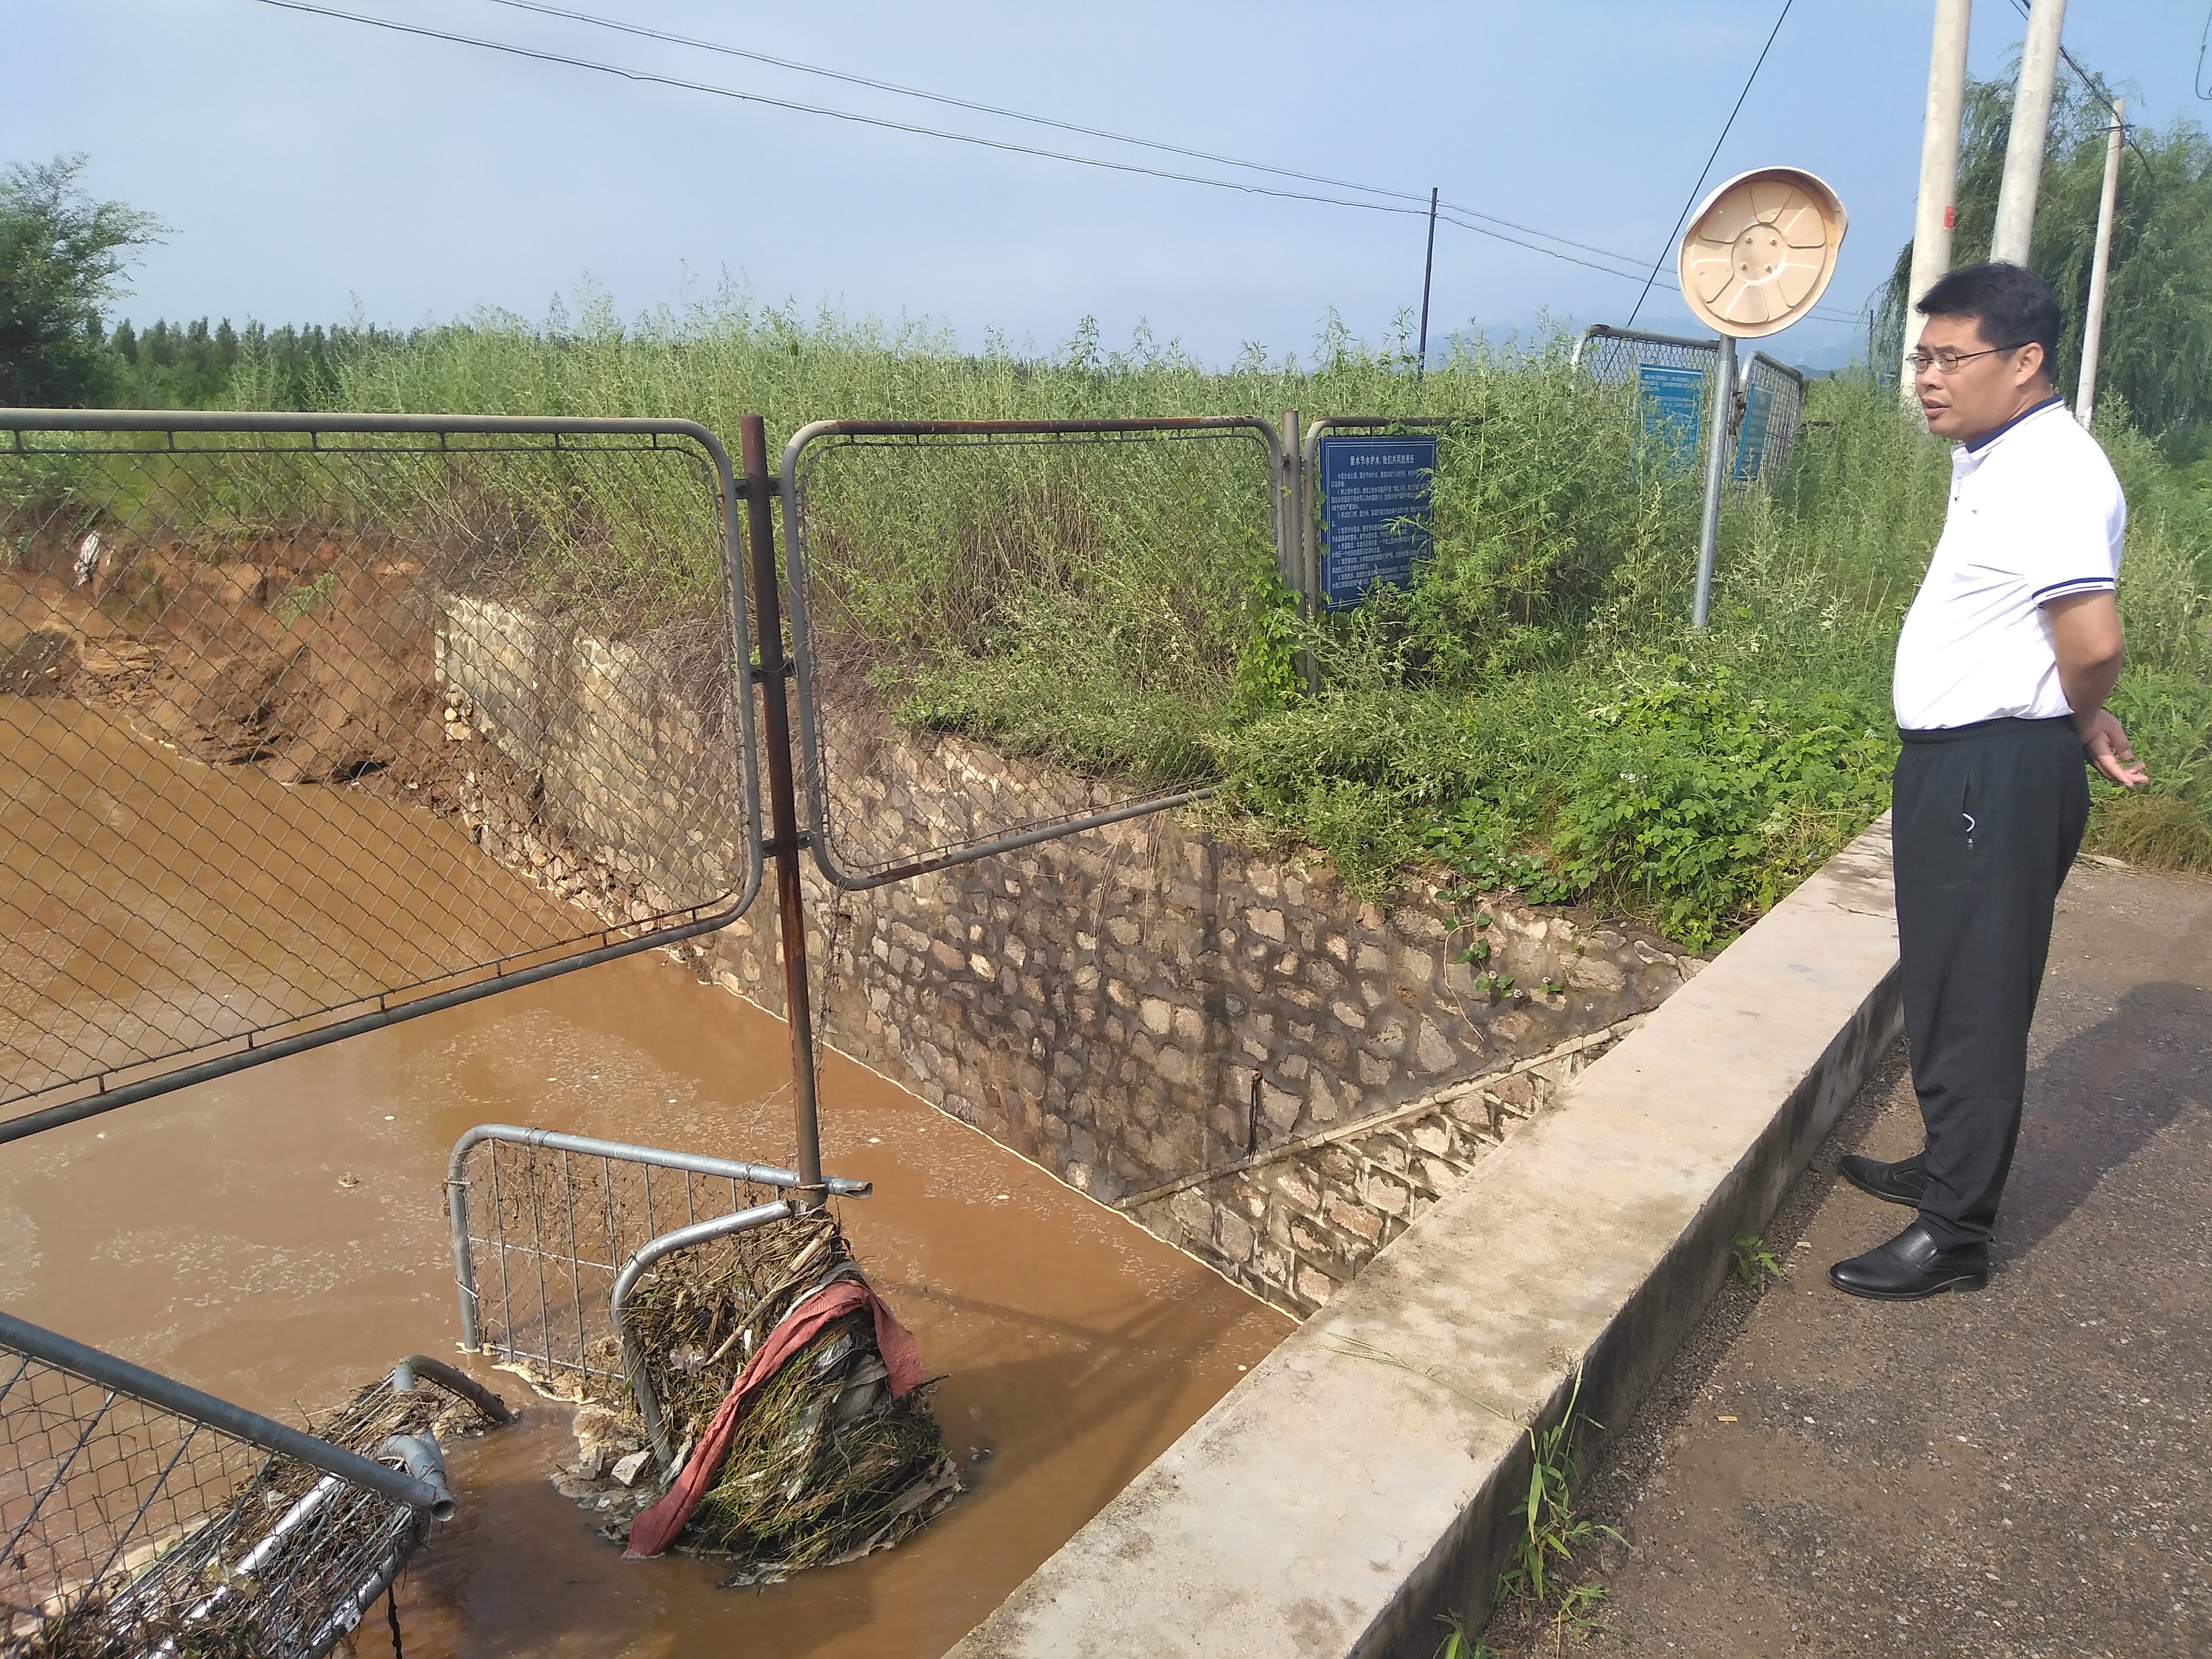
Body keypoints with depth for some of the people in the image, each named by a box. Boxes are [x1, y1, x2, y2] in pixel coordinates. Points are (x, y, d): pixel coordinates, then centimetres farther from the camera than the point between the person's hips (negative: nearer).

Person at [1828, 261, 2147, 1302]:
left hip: (1999, 774, -10)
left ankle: (1954, 1234, 10)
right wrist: (2084, 723, 8)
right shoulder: (1993, 460, 13)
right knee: (1942, 985, 20)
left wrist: (2076, 723, -7)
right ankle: (1947, 1166, 37)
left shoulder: (2049, 473, -18)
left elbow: (2092, 642, -28)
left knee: (1973, 1000, -2)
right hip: (1955, 764, 10)